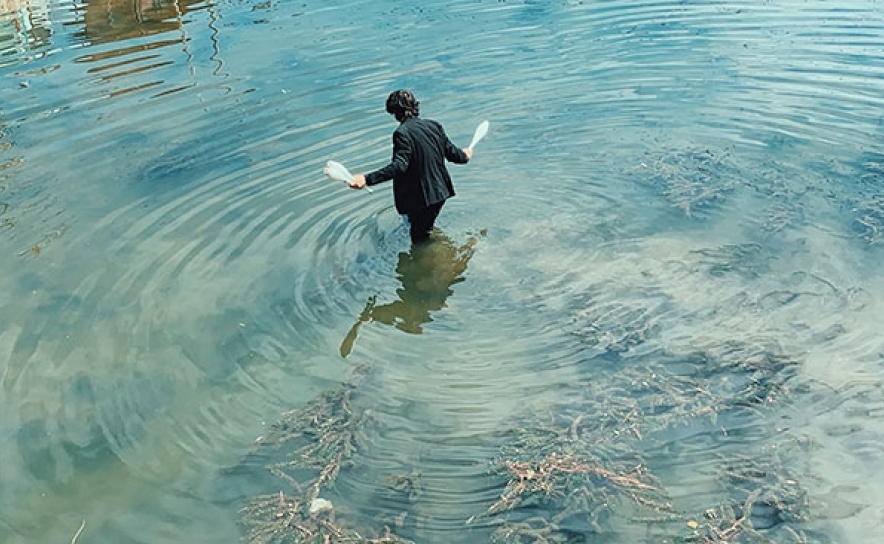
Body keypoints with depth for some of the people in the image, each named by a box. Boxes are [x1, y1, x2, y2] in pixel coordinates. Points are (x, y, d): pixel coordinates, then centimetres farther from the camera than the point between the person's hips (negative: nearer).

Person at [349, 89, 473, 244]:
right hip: (440, 192, 7)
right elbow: (452, 154, 6)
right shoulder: (434, 125, 1)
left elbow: (399, 166, -30)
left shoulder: (402, 133, -19)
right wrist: (464, 156, 31)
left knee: (419, 239, 13)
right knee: (427, 230, 30)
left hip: (419, 197, -7)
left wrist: (367, 179, -37)